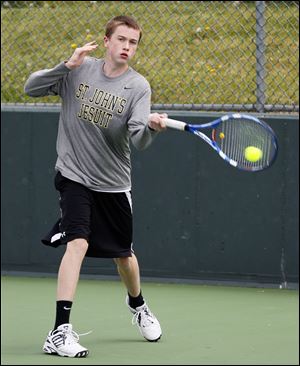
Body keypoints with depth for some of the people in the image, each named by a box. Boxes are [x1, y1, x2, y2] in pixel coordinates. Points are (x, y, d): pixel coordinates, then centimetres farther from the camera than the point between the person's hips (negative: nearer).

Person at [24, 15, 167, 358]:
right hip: (74, 176, -2)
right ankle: (59, 332, -23)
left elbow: (139, 140, -20)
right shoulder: (79, 70, -4)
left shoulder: (138, 86, -7)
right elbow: (31, 87, -8)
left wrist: (151, 126, -43)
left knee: (123, 253, 16)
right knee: (78, 243, -21)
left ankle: (137, 304, 49)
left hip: (114, 183, 2)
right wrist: (66, 66, -22)